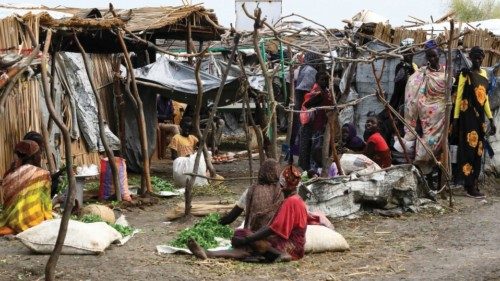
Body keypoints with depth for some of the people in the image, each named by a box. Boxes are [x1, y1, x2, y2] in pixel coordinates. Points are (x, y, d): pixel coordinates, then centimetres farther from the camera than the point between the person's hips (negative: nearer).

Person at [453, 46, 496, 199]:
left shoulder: (484, 74, 13)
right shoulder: (465, 74, -5)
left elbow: (485, 98, 16)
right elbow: (459, 96, -5)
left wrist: (491, 120, 13)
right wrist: (455, 117, -10)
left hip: (480, 116, 6)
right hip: (468, 116, -6)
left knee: (478, 150, 8)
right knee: (470, 148, -7)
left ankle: (472, 183, 16)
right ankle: (470, 186, -4)